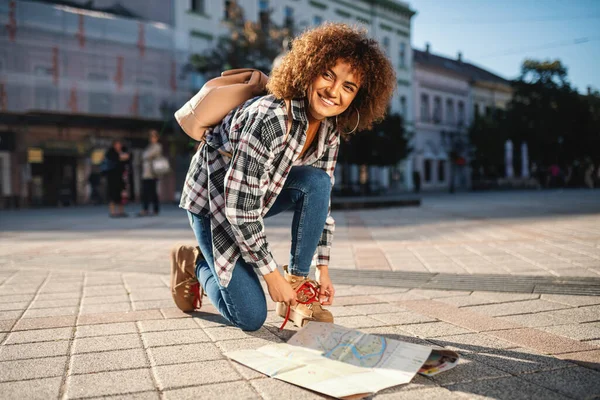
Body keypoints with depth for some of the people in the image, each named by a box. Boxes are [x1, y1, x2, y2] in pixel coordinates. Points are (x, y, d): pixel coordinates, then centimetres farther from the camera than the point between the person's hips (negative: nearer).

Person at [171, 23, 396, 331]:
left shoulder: (329, 129, -10)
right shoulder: (268, 120, -34)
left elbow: (323, 199, -1)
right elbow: (239, 208, -30)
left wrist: (323, 270, -1)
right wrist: (272, 274, -21)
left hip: (263, 191, 7)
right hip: (213, 198, -6)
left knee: (317, 181, -24)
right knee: (250, 317, -9)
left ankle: (298, 287, -9)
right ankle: (193, 263, 19)